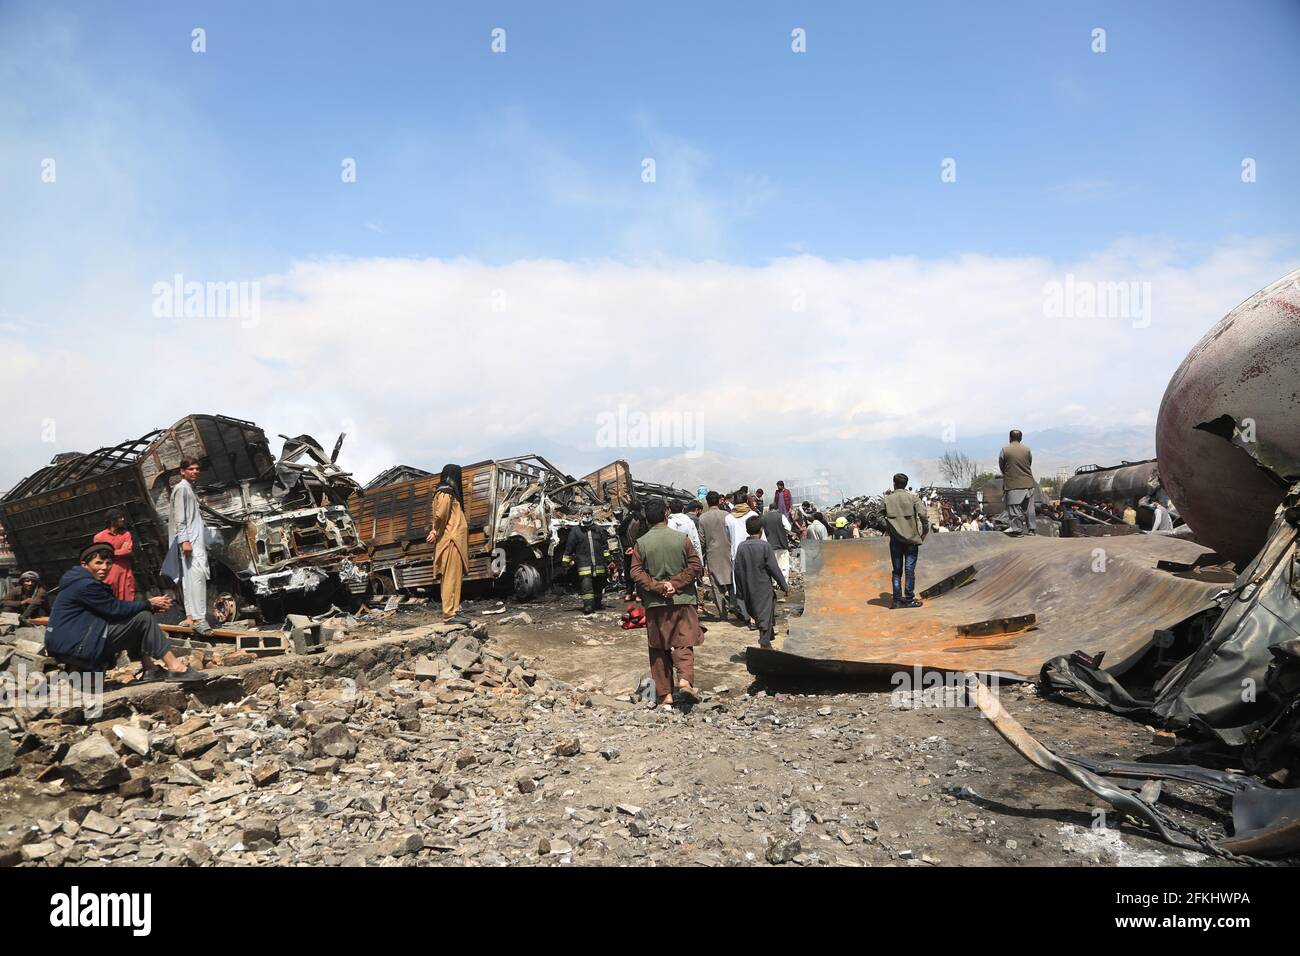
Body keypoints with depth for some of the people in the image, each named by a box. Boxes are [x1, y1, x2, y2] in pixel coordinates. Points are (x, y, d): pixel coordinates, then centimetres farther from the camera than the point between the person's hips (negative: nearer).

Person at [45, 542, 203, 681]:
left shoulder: (84, 583, 17)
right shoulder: (85, 585, -16)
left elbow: (115, 608, 13)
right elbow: (116, 608, -17)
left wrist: (152, 605, 3)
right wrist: (149, 604, -2)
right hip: (73, 648, -10)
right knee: (143, 618, -12)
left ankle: (150, 670, 9)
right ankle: (176, 668, -14)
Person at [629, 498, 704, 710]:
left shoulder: (641, 544, -1)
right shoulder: (682, 538, -2)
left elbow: (636, 573, -8)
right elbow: (696, 567, -6)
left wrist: (658, 587, -10)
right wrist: (675, 584, -8)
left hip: (655, 603, 1)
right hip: (682, 600, 0)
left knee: (659, 649, 9)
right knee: (683, 643, 6)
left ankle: (665, 694, 8)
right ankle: (685, 679, -18)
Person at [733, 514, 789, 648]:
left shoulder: (741, 546, -4)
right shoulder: (765, 546, -14)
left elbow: (738, 570, 1)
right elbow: (774, 569, -12)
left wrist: (740, 591, 10)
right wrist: (784, 586, -1)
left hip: (748, 590, 4)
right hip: (763, 588, -4)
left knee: (755, 614, 19)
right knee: (765, 616, 3)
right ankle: (765, 644, 2)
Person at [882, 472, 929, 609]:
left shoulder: (887, 499, 1)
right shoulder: (913, 497, -3)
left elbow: (884, 520, -1)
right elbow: (923, 515, -12)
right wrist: (925, 531, 1)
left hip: (895, 539, 2)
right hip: (911, 538, -1)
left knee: (897, 570, 8)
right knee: (910, 569, 3)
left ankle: (897, 600, 8)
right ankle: (909, 599, 4)